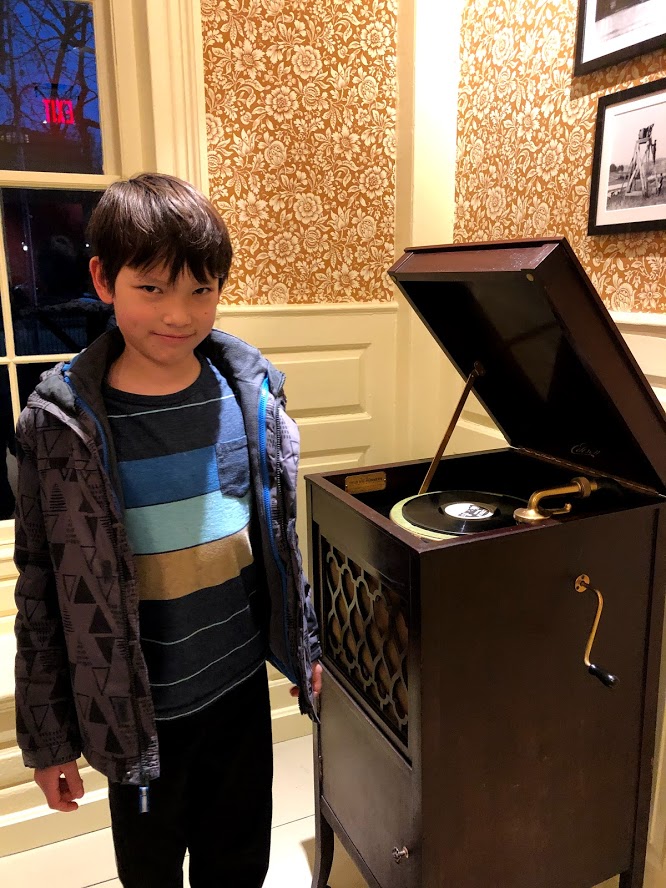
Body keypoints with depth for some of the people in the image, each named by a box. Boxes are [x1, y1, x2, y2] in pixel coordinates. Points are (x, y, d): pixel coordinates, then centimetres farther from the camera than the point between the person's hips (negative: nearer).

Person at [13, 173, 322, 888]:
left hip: (243, 680, 3)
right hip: (140, 705, -2)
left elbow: (280, 535, 3)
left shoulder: (250, 390, -6)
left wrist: (303, 647, 10)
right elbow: (42, 592, -8)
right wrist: (46, 735, -1)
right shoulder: (63, 422, -15)